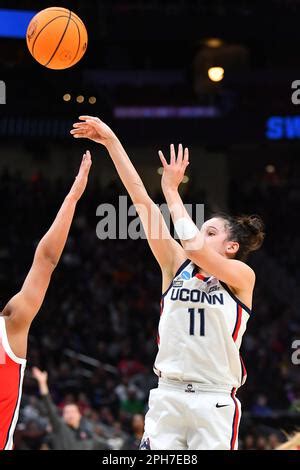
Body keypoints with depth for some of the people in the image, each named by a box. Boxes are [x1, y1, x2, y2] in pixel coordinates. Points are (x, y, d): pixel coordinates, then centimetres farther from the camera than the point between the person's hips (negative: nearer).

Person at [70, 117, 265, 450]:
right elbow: (142, 202, 5)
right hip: (167, 396, 3)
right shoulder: (177, 265, 10)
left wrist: (171, 190, -11)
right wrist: (112, 142, 2)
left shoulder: (242, 275, 0)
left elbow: (194, 248, -19)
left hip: (215, 402, -3)